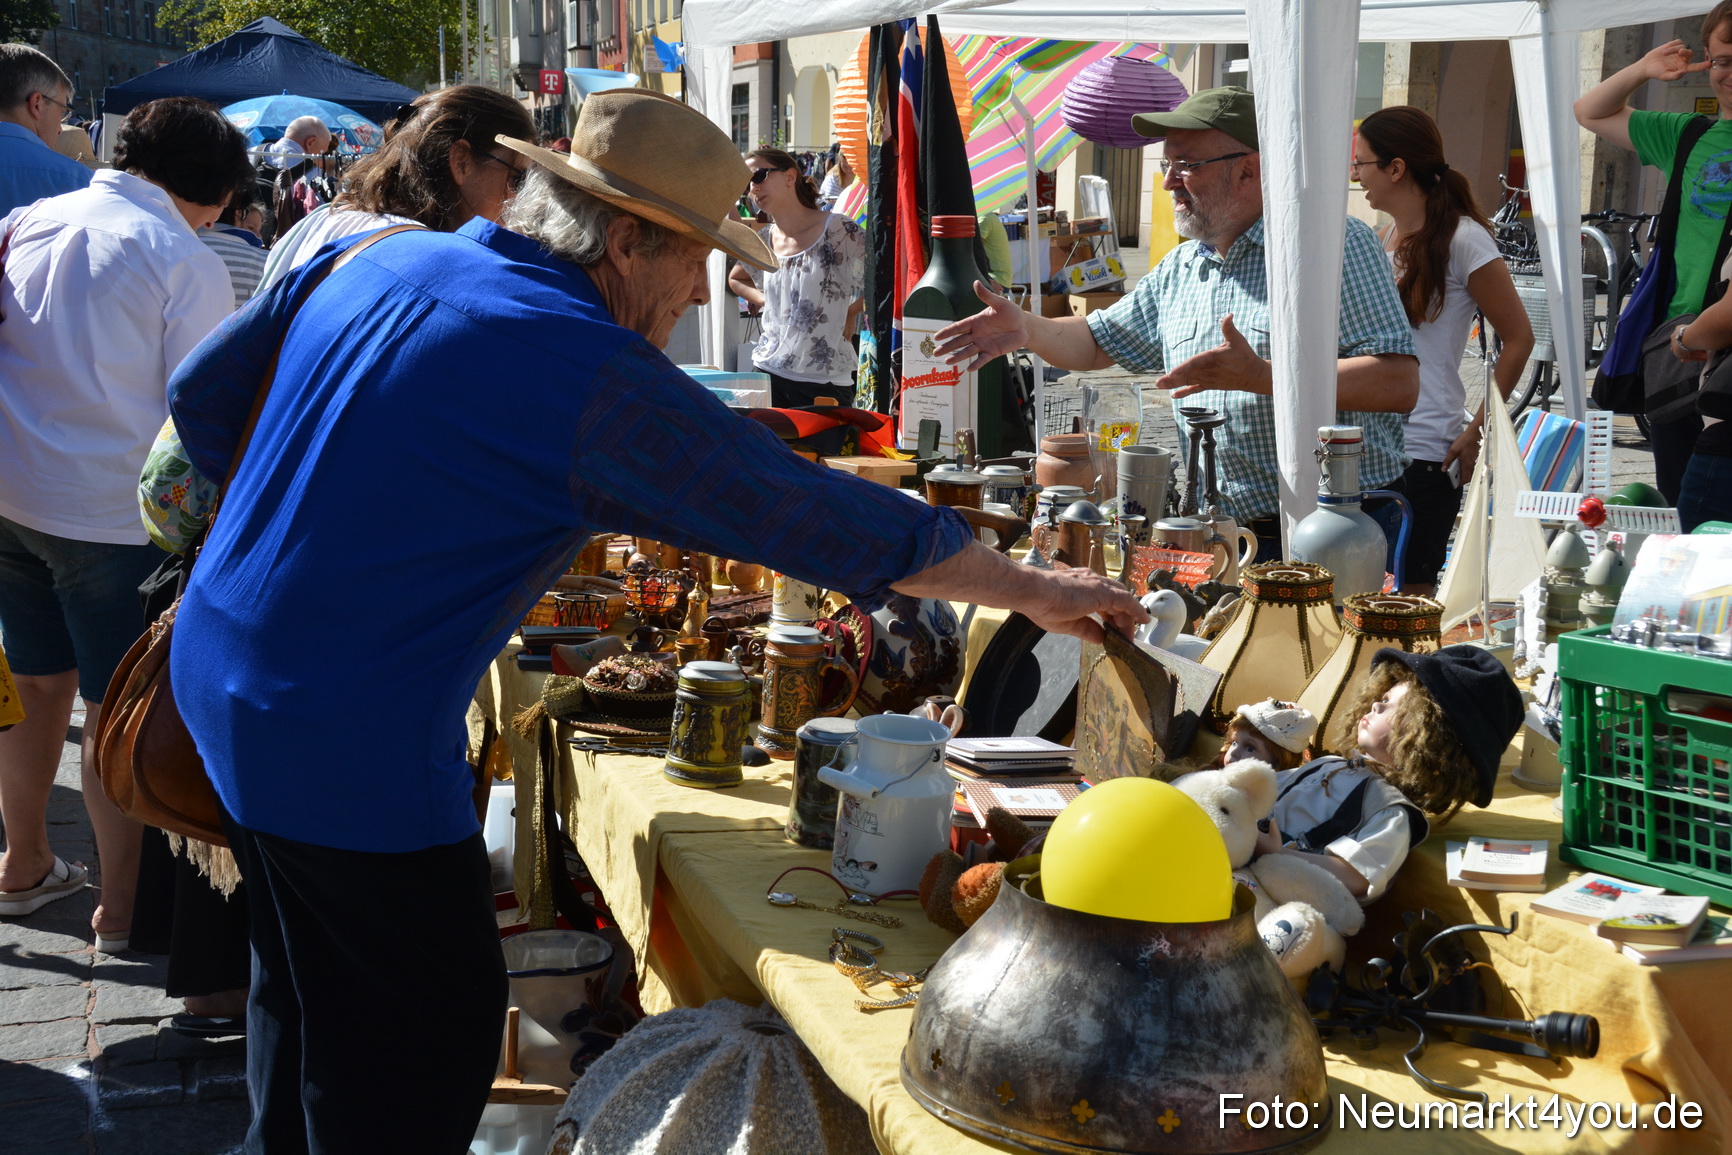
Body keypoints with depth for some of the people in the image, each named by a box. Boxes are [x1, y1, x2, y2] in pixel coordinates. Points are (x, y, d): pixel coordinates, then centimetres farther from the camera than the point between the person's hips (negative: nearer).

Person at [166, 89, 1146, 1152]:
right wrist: (1033, 591, -4)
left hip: (216, 667, 9)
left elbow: (203, 397, 13)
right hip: (351, 745, -9)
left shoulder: (370, 260, 3)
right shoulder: (602, 385, -18)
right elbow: (828, 521, -14)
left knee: (306, 990, 26)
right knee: (437, 1027, 6)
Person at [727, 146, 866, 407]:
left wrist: (851, 312, -4)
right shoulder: (762, 242, 9)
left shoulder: (838, 232, -9)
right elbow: (735, 279, 29)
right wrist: (764, 300, 11)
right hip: (768, 372, 5)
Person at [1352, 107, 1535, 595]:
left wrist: (1477, 431, -10)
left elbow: (1518, 338, -7)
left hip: (1426, 453, -7)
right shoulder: (1382, 238, 12)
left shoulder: (1461, 239, -9)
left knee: (1413, 596, -1)